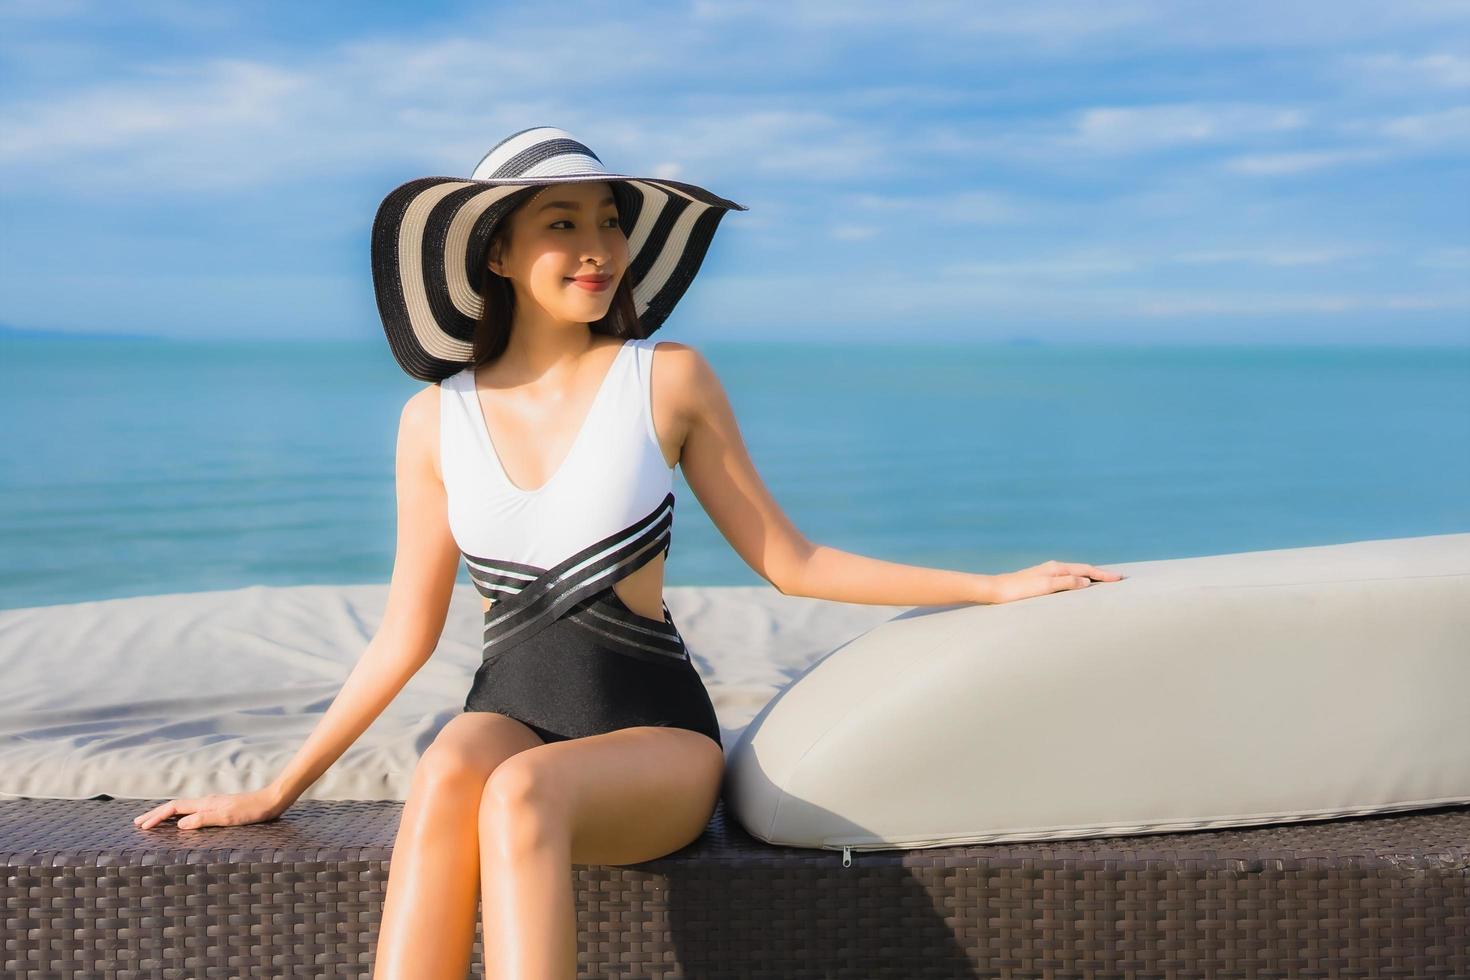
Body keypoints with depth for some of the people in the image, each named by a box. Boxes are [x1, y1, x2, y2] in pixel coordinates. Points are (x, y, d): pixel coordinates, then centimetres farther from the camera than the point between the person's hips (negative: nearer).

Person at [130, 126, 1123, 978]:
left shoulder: (668, 379, 0)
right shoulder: (438, 417, 6)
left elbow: (789, 562, 5)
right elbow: (406, 637, 10)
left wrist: (996, 587, 3)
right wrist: (276, 792, 10)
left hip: (653, 730, -2)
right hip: (511, 714, 2)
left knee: (521, 793, -35)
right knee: (449, 773, -34)